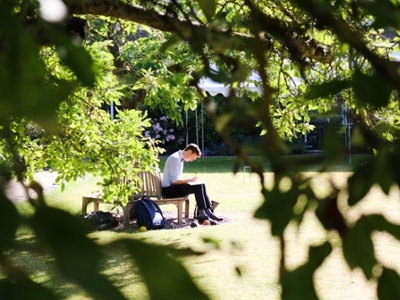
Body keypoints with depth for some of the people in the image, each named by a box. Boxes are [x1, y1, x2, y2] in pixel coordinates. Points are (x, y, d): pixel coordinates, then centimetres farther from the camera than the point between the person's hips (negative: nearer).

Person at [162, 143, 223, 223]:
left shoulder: (180, 158, 12)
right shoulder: (175, 159, -18)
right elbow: (174, 181, -23)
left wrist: (189, 181, 2)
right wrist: (190, 180, -14)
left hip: (174, 187, 10)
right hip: (168, 189, -10)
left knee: (201, 185, 2)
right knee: (197, 187, -20)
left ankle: (208, 211, -3)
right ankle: (202, 215, -20)